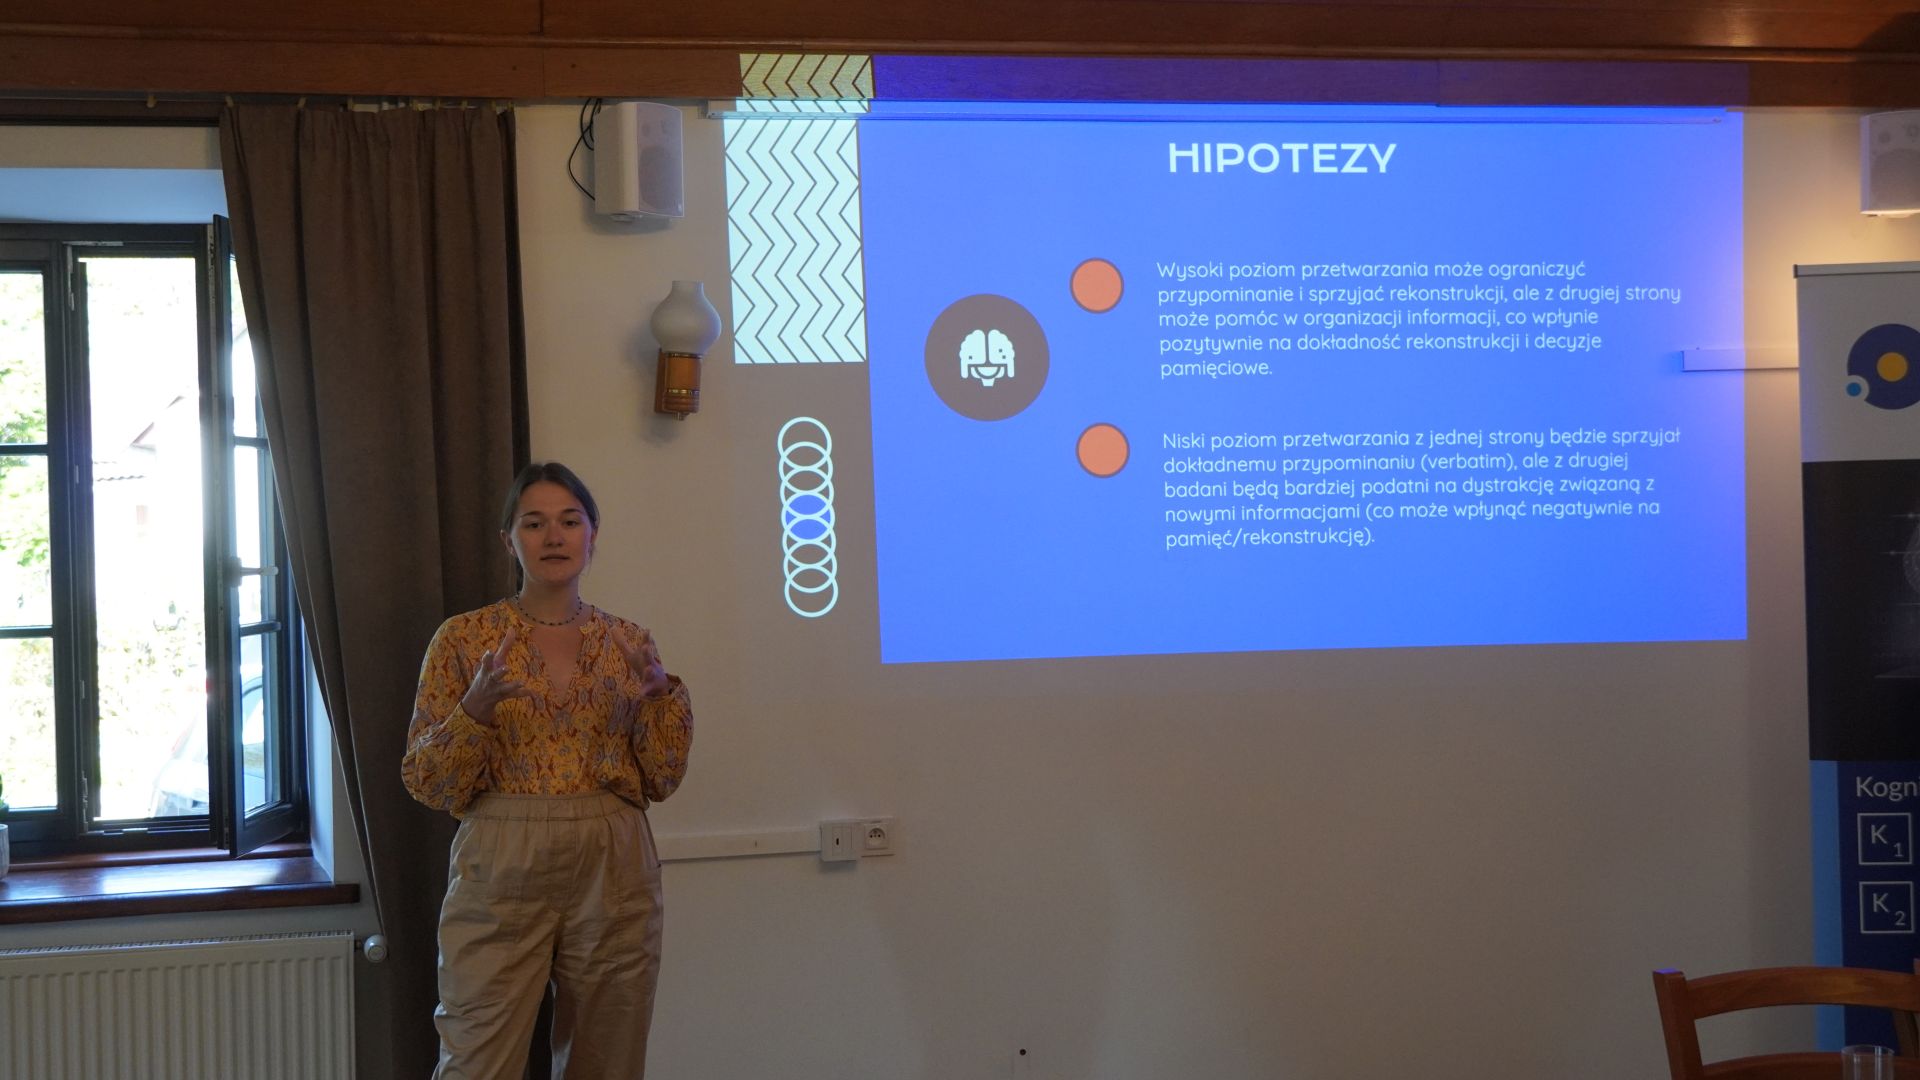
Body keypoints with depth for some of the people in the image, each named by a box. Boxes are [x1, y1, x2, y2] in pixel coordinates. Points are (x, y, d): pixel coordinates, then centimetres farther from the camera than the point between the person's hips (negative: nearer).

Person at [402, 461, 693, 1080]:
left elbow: (661, 780, 6)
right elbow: (427, 783, -1)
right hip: (502, 873, -2)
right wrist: (477, 708, -18)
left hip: (614, 874, 2)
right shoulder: (464, 638, 0)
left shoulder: (629, 643, 8)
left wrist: (661, 695, -11)